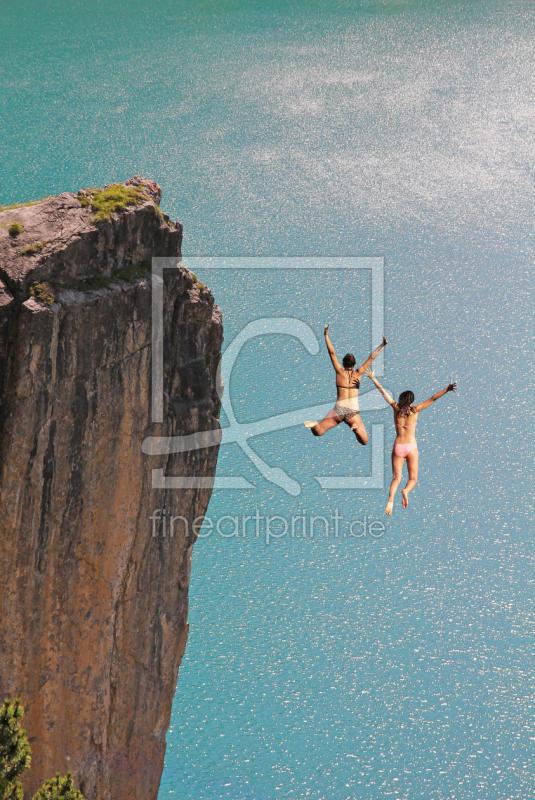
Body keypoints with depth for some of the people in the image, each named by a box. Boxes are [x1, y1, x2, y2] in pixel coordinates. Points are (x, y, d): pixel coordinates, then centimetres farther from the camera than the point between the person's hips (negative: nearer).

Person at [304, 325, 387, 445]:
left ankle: (315, 424, -28)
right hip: (353, 412, 0)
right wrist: (382, 346, 9)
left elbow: (332, 353, 0)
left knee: (318, 432, 7)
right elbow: (371, 358, 4)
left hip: (338, 410, 0)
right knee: (364, 441, 2)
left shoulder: (340, 372, 2)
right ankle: (356, 428, -30)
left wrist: (326, 336, 3)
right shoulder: (357, 374, 3)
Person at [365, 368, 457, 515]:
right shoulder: (414, 410, -6)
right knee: (413, 478, 6)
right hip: (411, 447, -2)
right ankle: (406, 491, -30)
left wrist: (373, 378, 18)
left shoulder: (396, 408, 0)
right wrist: (446, 390, -11)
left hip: (398, 447, 2)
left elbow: (383, 392, 9)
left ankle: (391, 499, -23)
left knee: (396, 478, 6)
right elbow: (432, 399, -10)